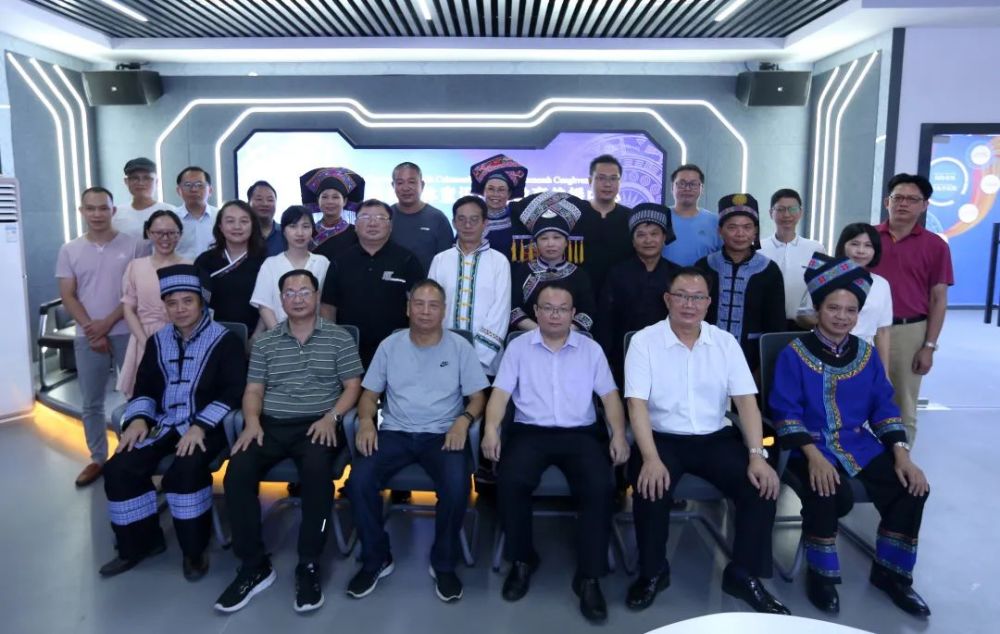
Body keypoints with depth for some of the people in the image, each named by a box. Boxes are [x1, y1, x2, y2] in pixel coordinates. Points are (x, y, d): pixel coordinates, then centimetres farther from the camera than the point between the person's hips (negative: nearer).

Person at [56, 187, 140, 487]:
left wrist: (107, 323, -11)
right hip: (87, 337, 3)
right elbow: (68, 297, 3)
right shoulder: (69, 250, 5)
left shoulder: (132, 244, -2)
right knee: (91, 403, 10)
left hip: (127, 333, -2)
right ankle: (98, 458, 23)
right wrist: (91, 329, -9)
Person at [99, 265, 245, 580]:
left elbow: (232, 392, -12)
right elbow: (145, 387, 17)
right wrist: (138, 418, -4)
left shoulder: (225, 340, -4)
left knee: (185, 469, -32)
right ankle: (139, 542, 9)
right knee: (119, 468, -12)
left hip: (206, 426, -6)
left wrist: (201, 426, -23)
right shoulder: (158, 340, 14)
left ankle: (194, 548, -10)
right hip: (164, 423, 6)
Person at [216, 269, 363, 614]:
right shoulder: (265, 342, 16)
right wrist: (252, 421, -8)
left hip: (318, 424, -3)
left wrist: (331, 417, -13)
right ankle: (254, 566, -9)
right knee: (237, 473, -24)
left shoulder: (339, 338, 7)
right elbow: (253, 390, 12)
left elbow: (352, 387, 4)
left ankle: (309, 567, -20)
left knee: (317, 472, -35)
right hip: (271, 424, 3)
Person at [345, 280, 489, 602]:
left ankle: (444, 564, -2)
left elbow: (477, 396, 4)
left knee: (457, 487, -30)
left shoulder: (460, 346, 3)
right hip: (394, 432, 2)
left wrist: (463, 420, -17)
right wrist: (366, 421, -10)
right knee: (359, 481, -24)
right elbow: (370, 393, 11)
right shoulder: (390, 345, 7)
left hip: (442, 434, -2)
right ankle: (376, 560, 1)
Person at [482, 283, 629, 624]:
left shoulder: (591, 349, 11)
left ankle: (589, 576, -11)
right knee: (510, 482, -28)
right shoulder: (518, 347, 9)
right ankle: (522, 560, -2)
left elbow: (609, 395, 9)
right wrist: (491, 428, -16)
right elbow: (501, 391, 1)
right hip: (530, 431, 0)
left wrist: (619, 434, -8)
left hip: (581, 433, 1)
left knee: (601, 487, -27)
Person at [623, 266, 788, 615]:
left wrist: (757, 455, -15)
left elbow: (746, 400, -1)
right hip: (663, 438, -3)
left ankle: (743, 574, 3)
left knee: (762, 485, -19)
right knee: (651, 487, -30)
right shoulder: (644, 341, -6)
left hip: (716, 437, 3)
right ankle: (652, 572, -2)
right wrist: (651, 458, -27)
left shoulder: (726, 342, 4)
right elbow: (637, 403, -14)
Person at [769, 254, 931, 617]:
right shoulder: (795, 353, -6)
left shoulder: (866, 354, 8)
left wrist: (901, 456, -5)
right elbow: (785, 411, -11)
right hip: (811, 446, -5)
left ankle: (890, 572, 9)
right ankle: (822, 573, -6)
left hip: (860, 445, 5)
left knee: (912, 489, -14)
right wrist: (814, 456, -24)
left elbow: (883, 407, 8)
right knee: (828, 493, -33)